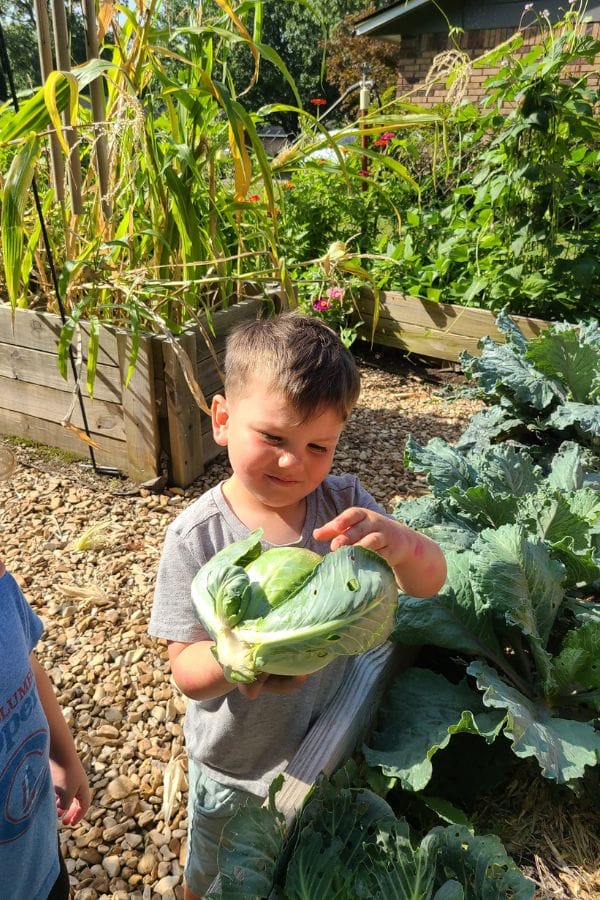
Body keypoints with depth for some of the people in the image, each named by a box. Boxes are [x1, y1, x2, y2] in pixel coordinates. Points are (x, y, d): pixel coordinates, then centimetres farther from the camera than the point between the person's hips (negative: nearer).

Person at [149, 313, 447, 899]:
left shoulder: (344, 504, -18)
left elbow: (429, 584, -16)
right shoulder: (196, 537, -26)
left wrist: (401, 543, -39)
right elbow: (185, 669, -21)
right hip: (233, 768, -2)